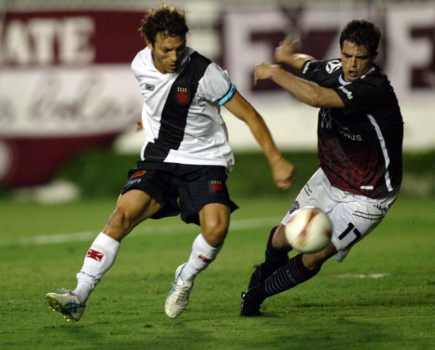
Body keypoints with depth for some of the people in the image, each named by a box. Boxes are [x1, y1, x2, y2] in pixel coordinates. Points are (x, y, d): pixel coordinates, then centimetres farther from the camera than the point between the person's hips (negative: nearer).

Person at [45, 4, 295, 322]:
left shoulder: (205, 74, -19)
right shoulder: (141, 65, -5)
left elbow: (250, 116, -12)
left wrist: (276, 161, -16)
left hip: (205, 161, -3)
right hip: (158, 160, 3)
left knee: (216, 227, -27)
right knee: (123, 214, -19)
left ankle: (186, 279, 6)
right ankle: (79, 298, -19)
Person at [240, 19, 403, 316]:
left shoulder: (375, 90, -33)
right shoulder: (334, 71, -8)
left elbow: (316, 97, -45)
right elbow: (309, 66, 20)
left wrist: (275, 72, -32)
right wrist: (288, 57, 42)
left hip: (366, 197, -7)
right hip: (329, 180, 7)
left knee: (312, 258, -9)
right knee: (283, 240, 10)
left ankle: (259, 292, 17)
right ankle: (267, 270, 45)